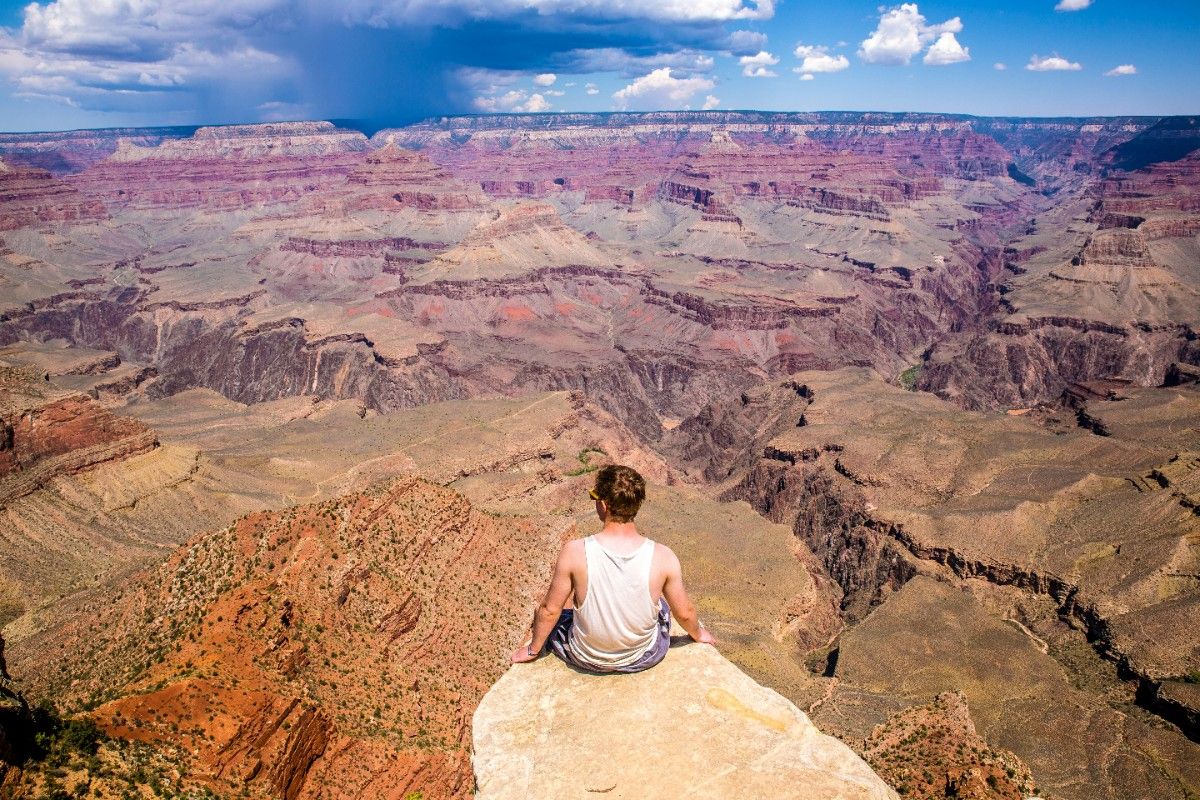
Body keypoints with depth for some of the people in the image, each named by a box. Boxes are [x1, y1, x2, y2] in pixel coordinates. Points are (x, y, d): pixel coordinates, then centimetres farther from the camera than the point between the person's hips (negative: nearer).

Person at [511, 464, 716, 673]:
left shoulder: (574, 552, -26)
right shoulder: (663, 557, -23)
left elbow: (550, 610, -13)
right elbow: (684, 613, -7)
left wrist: (533, 649, 7)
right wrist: (698, 634, 17)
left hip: (586, 659, -1)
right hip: (644, 659, 1)